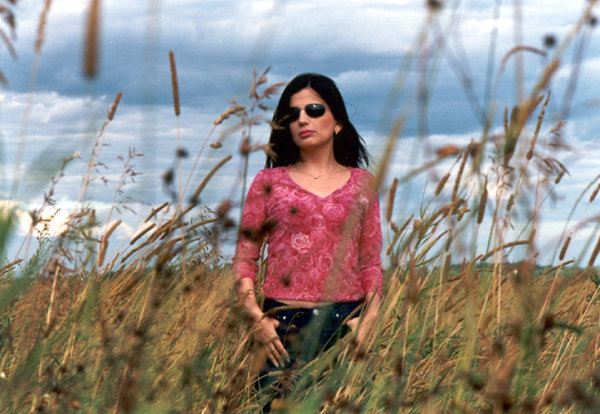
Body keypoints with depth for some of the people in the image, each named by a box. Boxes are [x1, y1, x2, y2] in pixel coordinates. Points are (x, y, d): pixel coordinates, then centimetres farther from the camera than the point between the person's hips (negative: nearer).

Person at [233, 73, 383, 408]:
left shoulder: (361, 184, 11)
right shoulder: (269, 182, 8)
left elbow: (371, 263, 10)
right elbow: (244, 258, 6)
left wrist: (370, 317, -5)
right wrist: (256, 317, -8)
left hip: (345, 324, 1)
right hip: (282, 328, -1)